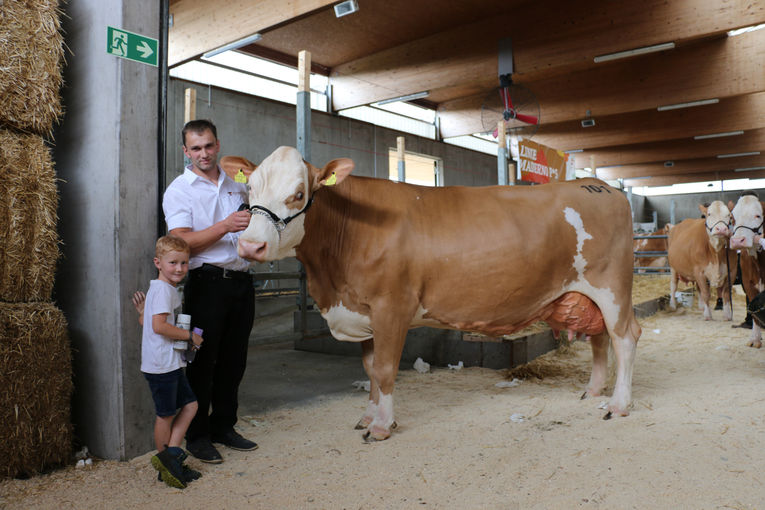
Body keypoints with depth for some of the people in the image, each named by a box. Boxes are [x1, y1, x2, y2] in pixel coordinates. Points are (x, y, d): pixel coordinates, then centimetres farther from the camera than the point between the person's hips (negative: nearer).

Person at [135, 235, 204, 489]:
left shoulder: (169, 289, 15)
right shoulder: (163, 289, -16)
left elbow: (144, 321, 17)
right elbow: (159, 326, -25)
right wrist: (190, 336, -17)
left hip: (172, 363, 10)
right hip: (162, 363, -10)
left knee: (190, 404, 11)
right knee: (166, 414, 4)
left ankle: (171, 453, 12)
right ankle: (165, 462, 19)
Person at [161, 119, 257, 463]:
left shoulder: (237, 185, 16)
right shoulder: (178, 190, -1)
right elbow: (183, 242, -13)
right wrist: (224, 226, -25)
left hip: (241, 281, 5)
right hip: (207, 283, -5)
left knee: (233, 360, 12)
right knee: (202, 361, 0)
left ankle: (223, 427, 26)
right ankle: (197, 436, 14)